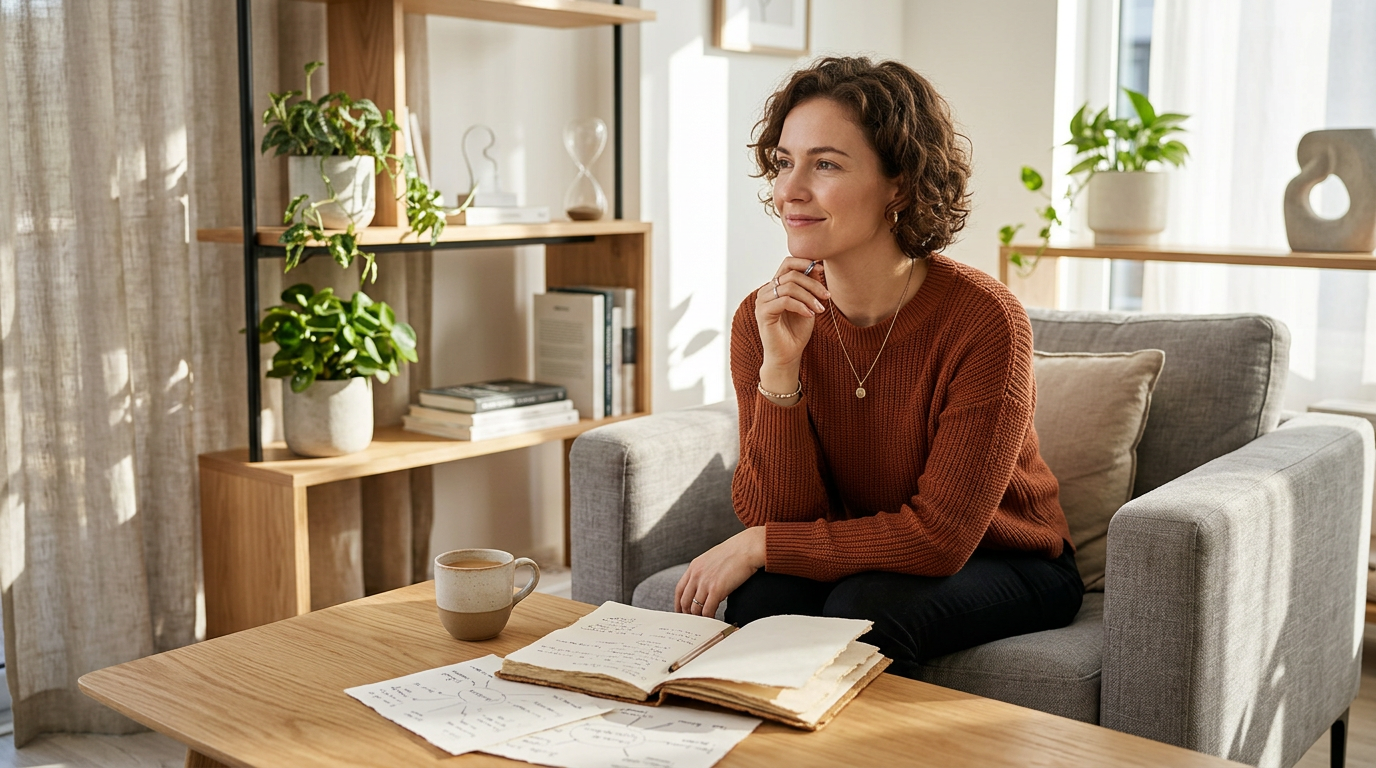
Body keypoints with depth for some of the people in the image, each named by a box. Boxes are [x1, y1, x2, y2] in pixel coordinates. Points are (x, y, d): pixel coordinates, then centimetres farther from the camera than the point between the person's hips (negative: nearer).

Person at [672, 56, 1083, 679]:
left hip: (1007, 565, -3)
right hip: (858, 562, 3)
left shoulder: (983, 319, -25)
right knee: (763, 598, -27)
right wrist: (780, 368, -29)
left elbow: (939, 536, -25)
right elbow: (775, 516, -16)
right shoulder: (764, 320, -12)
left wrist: (758, 545, -22)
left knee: (864, 608, -31)